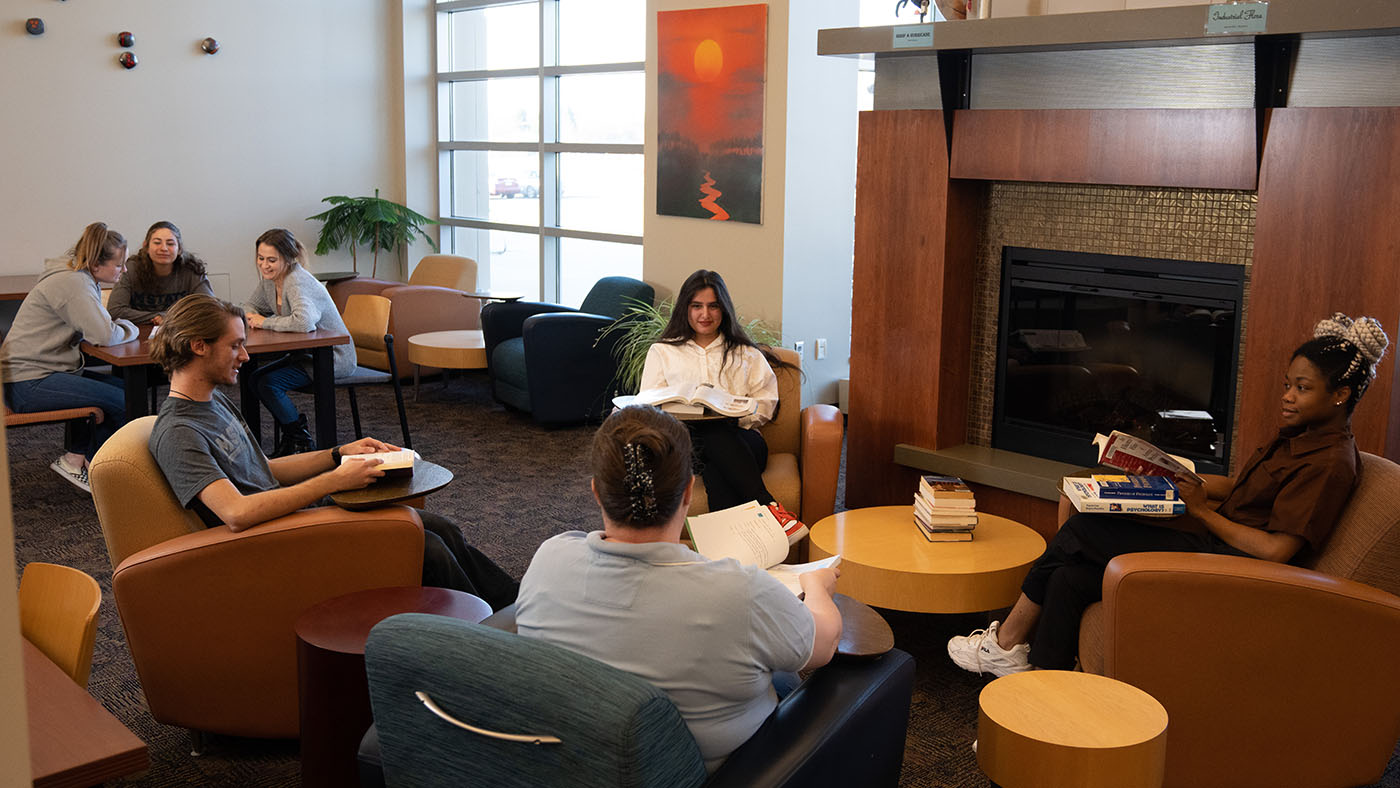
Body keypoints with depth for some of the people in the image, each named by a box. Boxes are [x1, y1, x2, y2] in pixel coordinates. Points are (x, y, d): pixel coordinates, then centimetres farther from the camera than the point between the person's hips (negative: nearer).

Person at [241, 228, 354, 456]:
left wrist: (266, 322, -26)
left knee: (268, 384, -19)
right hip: (305, 353, 9)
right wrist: (251, 316, -4)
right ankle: (290, 436, 13)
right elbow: (251, 305, 21)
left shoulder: (298, 283, -24)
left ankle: (301, 442, 0)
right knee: (255, 379, 1)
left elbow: (304, 321, -42)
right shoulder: (270, 279, 4)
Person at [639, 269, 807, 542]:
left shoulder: (747, 354, 25)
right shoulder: (662, 352, 25)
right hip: (684, 438, -1)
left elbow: (766, 403, 13)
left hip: (739, 438, 1)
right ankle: (767, 505, -49)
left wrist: (735, 416, -8)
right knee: (714, 434, -40)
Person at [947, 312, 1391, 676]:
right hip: (1208, 549, 10)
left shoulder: (1330, 463, -13)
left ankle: (1006, 643, 1)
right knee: (1070, 578, -10)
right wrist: (1180, 480, 8)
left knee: (1083, 530, -15)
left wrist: (1203, 511, -11)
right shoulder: (1299, 437, 17)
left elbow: (1276, 550, -20)